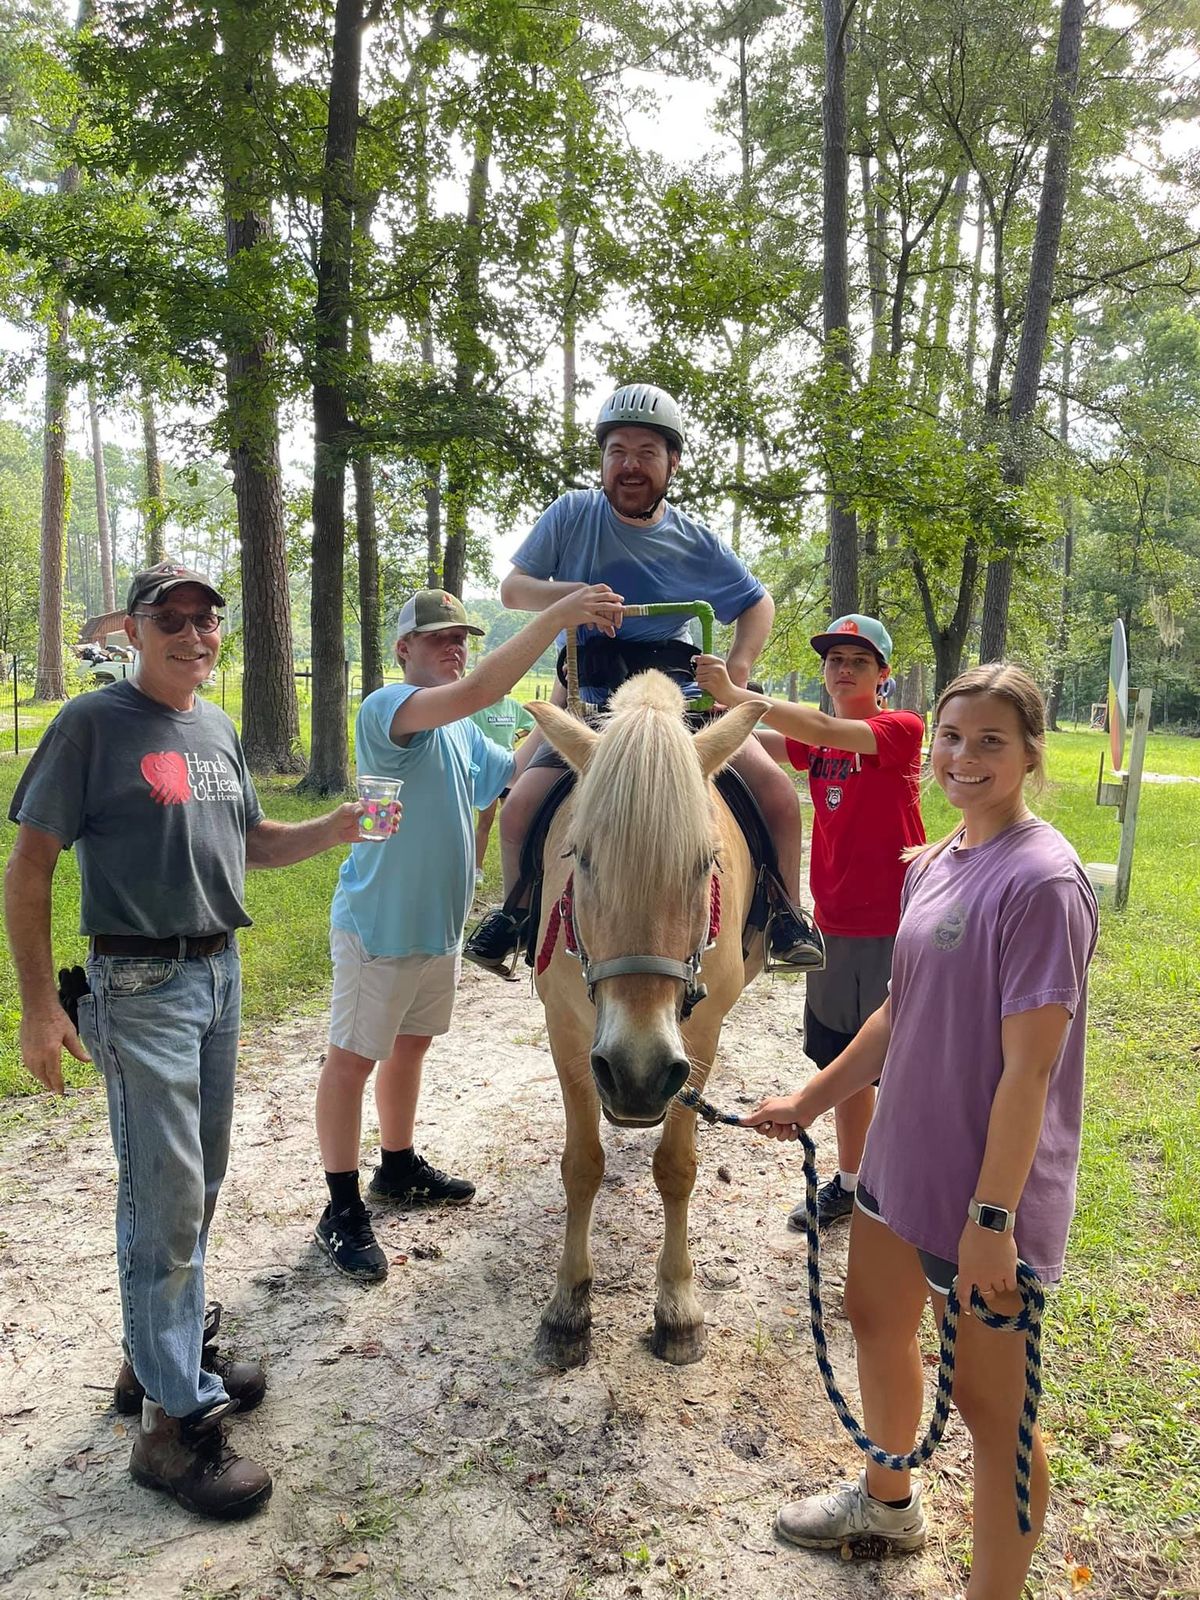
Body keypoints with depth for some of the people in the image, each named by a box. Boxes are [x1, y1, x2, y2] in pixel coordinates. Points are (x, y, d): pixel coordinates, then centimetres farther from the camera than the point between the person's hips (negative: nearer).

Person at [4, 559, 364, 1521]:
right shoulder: (93, 723, -10)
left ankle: (168, 1352, 35)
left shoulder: (219, 730, 10)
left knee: (198, 1182, 17)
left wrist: (338, 828, 0)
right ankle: (177, 1418, 10)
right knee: (166, 1197, -3)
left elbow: (253, 843, 19)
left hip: (222, 971, 7)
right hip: (141, 984, -7)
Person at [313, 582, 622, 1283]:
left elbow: (513, 769, 17)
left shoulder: (462, 731, 11)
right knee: (352, 1059, 2)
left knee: (411, 1045, 21)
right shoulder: (388, 708, -19)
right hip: (379, 924, -9)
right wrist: (559, 614, -37)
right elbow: (480, 689, -35)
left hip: (439, 922, 9)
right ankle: (343, 1209, 13)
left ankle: (399, 1167, 39)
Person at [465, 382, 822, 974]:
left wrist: (737, 670, -2)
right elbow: (512, 588, 1)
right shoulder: (573, 514, 0)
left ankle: (784, 916, 7)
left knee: (778, 794, -17)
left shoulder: (695, 541, 3)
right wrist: (574, 596, -19)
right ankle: (514, 911, 11)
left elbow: (758, 604, 16)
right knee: (520, 808, -20)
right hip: (594, 700, -1)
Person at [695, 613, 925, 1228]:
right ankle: (849, 1183, 34)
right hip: (833, 925, 6)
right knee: (844, 1062, 17)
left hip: (895, 929, -6)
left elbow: (825, 731, -27)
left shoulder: (902, 730, -11)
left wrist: (734, 693, -32)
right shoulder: (816, 741, 10)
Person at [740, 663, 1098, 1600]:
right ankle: (888, 1503, 51)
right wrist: (810, 1101, 14)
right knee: (876, 1319, 25)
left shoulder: (1042, 880, -21)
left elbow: (1029, 1068, -23)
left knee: (986, 1398, 6)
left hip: (985, 1186, -9)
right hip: (902, 1156, 9)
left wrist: (992, 1215, -21)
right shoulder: (935, 864, 4)